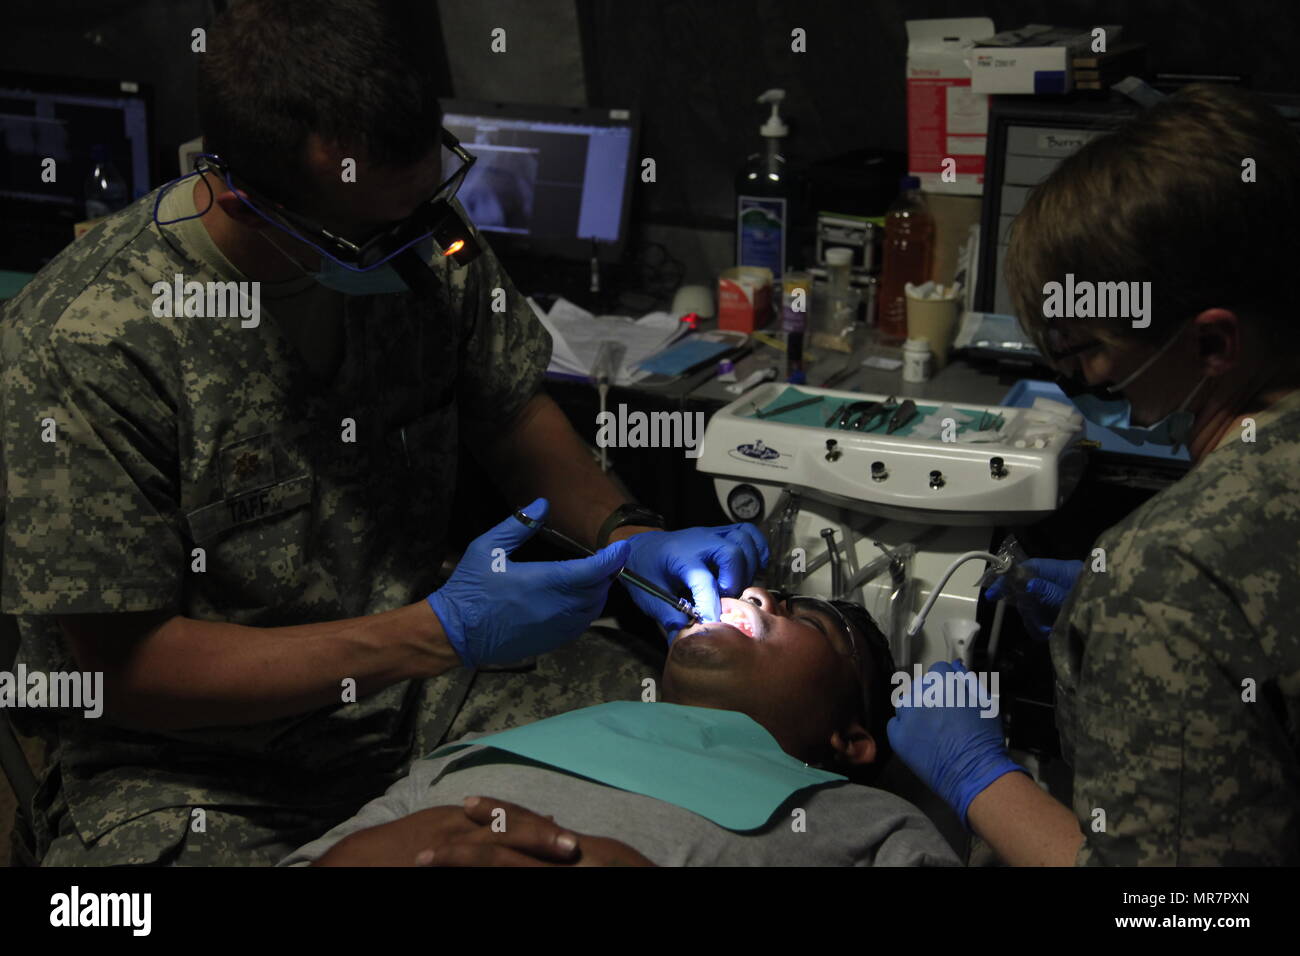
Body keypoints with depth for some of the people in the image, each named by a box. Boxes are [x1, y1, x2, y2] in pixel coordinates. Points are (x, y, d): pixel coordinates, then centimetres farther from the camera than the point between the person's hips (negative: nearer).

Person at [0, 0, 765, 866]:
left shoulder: (424, 244, -7)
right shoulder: (86, 345, -24)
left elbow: (513, 411, 11)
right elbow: (124, 667, -19)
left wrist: (629, 534, -9)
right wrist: (440, 634, -25)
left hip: (418, 691, 4)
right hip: (193, 771, -4)